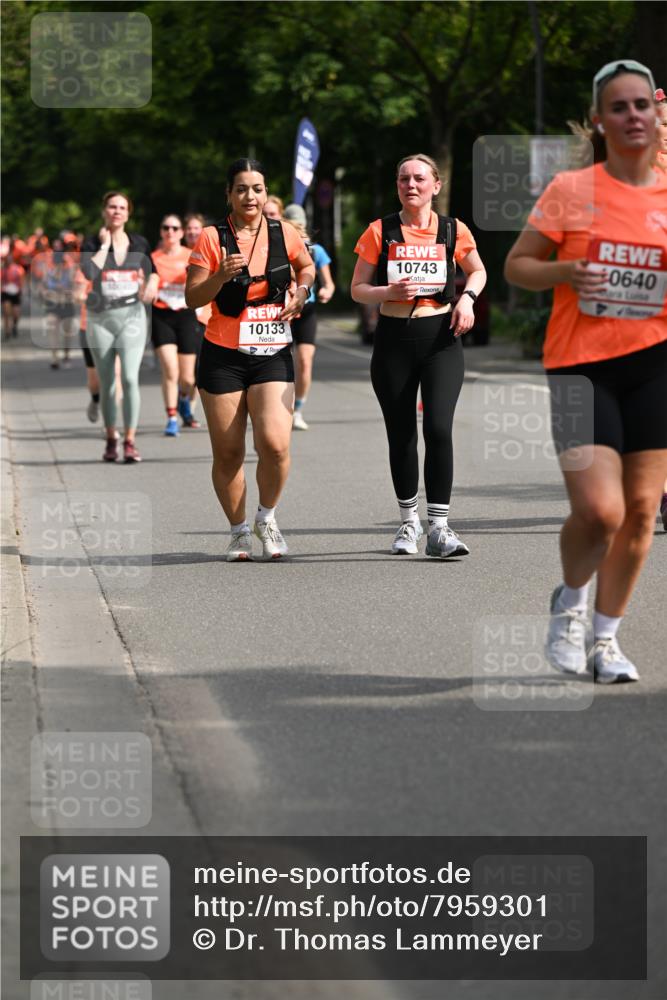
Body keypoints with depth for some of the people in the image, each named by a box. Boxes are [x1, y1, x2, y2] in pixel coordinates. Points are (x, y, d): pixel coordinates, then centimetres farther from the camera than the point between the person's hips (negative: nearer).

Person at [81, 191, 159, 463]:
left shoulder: (139, 243, 5)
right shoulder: (92, 243, -2)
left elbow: (151, 269, 21)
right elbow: (89, 272, -20)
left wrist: (152, 283, 0)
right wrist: (104, 244, -12)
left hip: (132, 316, 0)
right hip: (100, 319, 0)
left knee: (130, 378, -15)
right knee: (107, 384, 6)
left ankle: (130, 441, -12)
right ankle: (111, 440, 21)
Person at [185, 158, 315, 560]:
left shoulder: (284, 234, 4)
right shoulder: (212, 238, -3)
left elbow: (307, 266, 25)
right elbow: (192, 297, -5)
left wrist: (301, 290, 5)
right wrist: (221, 275, -22)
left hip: (273, 356, 1)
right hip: (223, 357, -1)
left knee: (275, 444, -15)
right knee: (228, 452, 1)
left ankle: (267, 518, 11)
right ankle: (239, 531, 20)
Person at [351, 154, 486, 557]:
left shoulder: (454, 231, 3)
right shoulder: (380, 232, 1)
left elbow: (478, 270, 20)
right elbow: (358, 289, 4)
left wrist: (467, 298, 0)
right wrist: (391, 291, -16)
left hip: (441, 340, -1)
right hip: (393, 341, 1)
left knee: (439, 429, -16)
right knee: (401, 435, 7)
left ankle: (438, 528, -13)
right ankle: (409, 522, 25)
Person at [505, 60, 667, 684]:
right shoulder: (571, 190, -2)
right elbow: (516, 266, 4)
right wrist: (565, 272, -16)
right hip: (581, 363, -3)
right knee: (599, 510, -14)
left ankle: (606, 637, 20)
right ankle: (570, 601, 17)